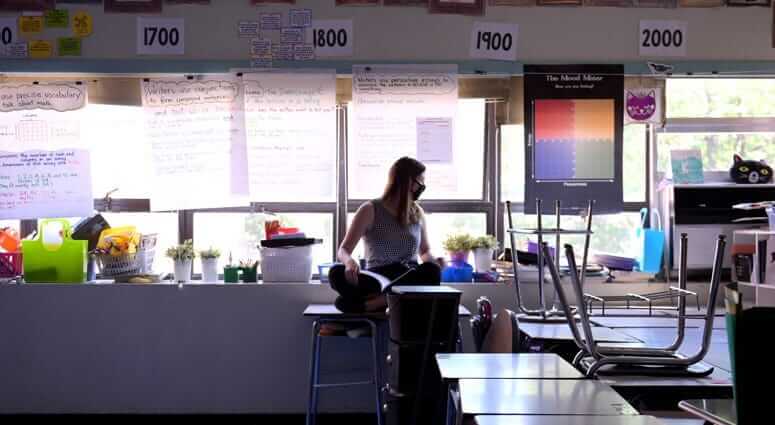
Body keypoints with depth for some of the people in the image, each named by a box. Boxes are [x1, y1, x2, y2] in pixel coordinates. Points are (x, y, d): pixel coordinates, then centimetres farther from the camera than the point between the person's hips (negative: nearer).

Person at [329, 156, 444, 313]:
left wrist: (433, 262, -1)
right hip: (377, 279, -3)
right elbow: (343, 250, -2)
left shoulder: (417, 212, 13)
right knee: (337, 273, -30)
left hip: (410, 278, 3)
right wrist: (349, 262, -28)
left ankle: (375, 301, -32)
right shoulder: (370, 210, 1)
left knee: (432, 271, -33)